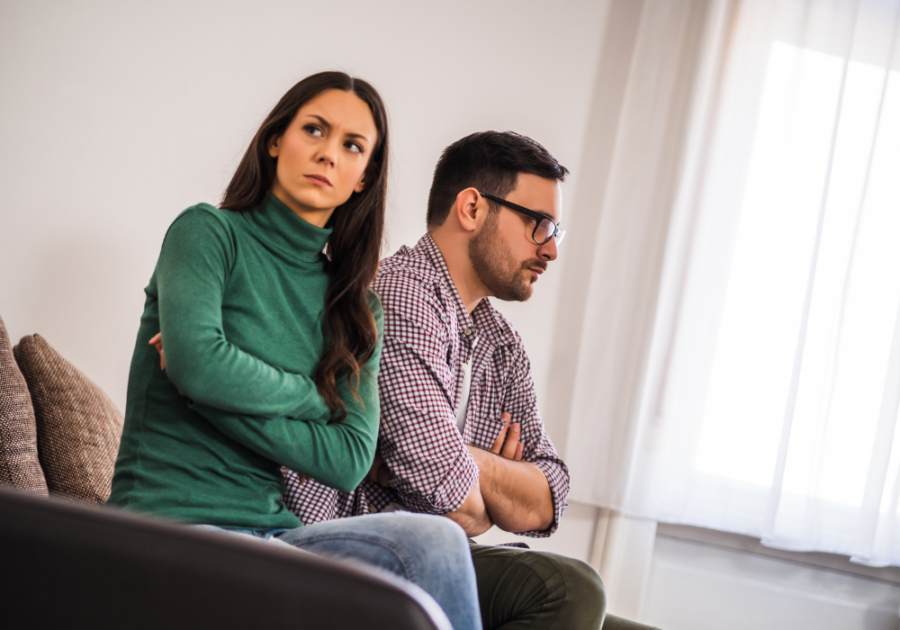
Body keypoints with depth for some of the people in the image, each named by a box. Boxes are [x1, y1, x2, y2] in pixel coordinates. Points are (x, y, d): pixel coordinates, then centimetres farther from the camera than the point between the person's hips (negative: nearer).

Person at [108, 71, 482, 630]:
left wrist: (222, 397, -8)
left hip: (271, 532, 5)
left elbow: (350, 460, 0)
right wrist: (312, 396, -3)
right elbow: (197, 363, -18)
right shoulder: (210, 233, 2)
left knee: (435, 540, -27)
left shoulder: (356, 307, 14)